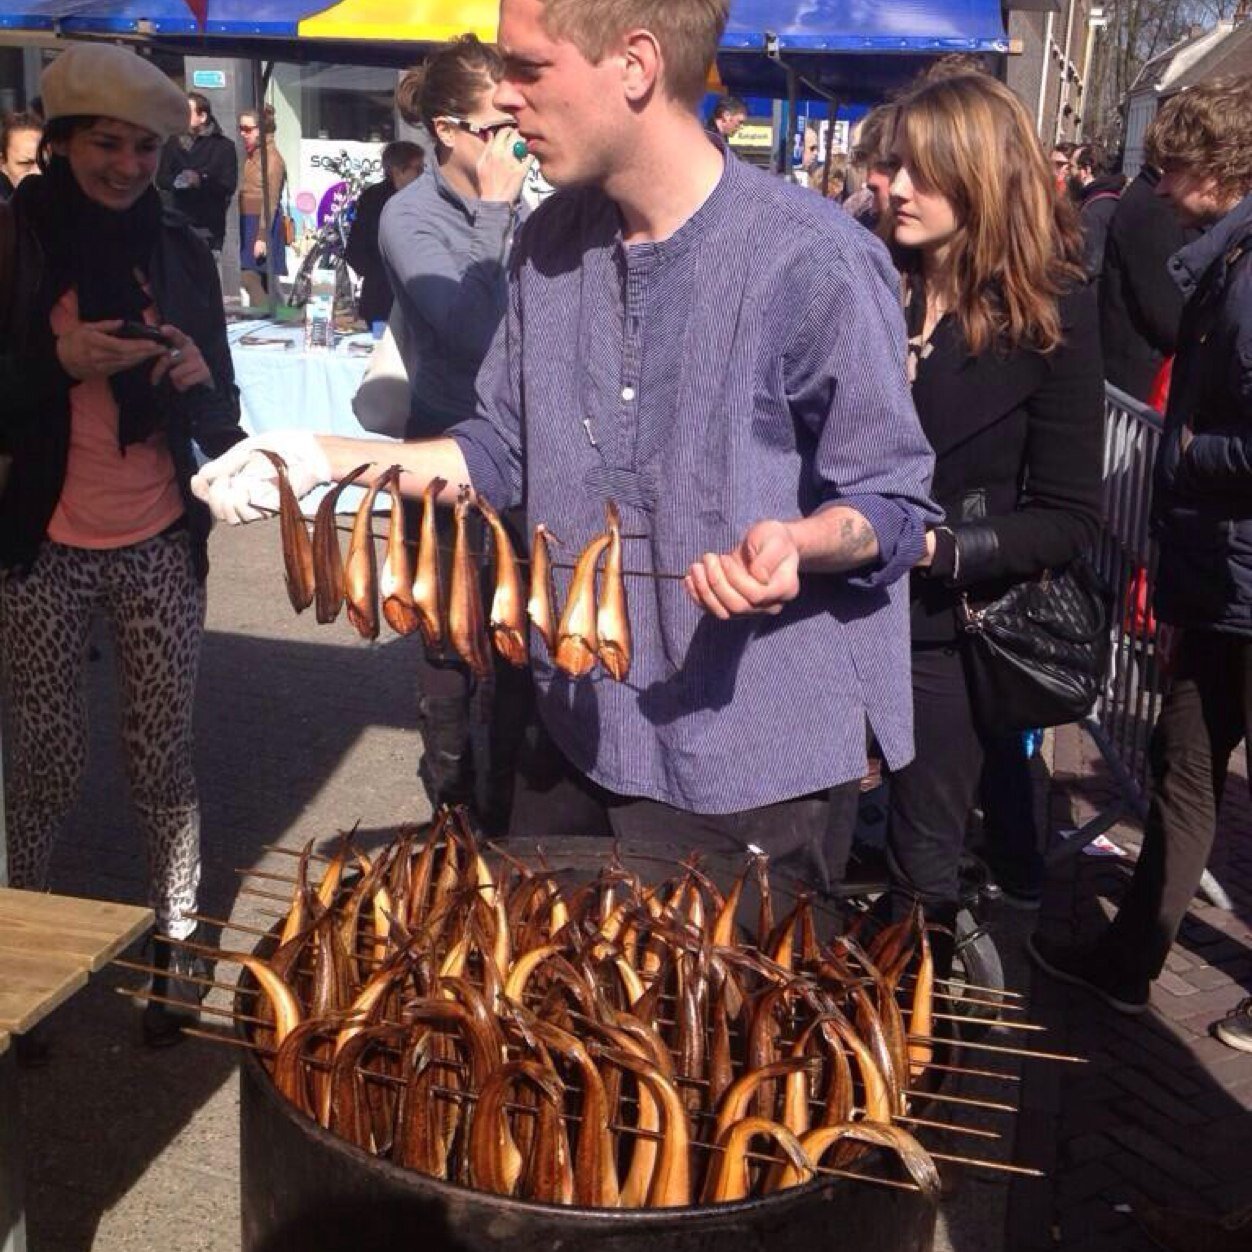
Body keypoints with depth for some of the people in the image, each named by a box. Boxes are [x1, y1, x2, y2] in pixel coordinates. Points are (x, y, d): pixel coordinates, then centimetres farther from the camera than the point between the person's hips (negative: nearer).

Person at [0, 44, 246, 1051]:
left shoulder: (180, 252, 6)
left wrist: (199, 377, -13)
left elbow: (222, 424, 8)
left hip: (159, 549, 2)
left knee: (165, 759, 4)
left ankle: (177, 948, 16)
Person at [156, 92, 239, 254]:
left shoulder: (223, 146, 2)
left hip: (209, 228, -3)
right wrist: (175, 181, -16)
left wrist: (201, 180, -24)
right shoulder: (174, 144, 11)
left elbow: (228, 185, -8)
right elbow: (161, 178, 7)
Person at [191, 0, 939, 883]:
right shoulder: (550, 242, 1)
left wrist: (795, 542, -32)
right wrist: (325, 456, 3)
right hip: (580, 737, 6)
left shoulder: (818, 262, -20)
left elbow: (893, 504, -11)